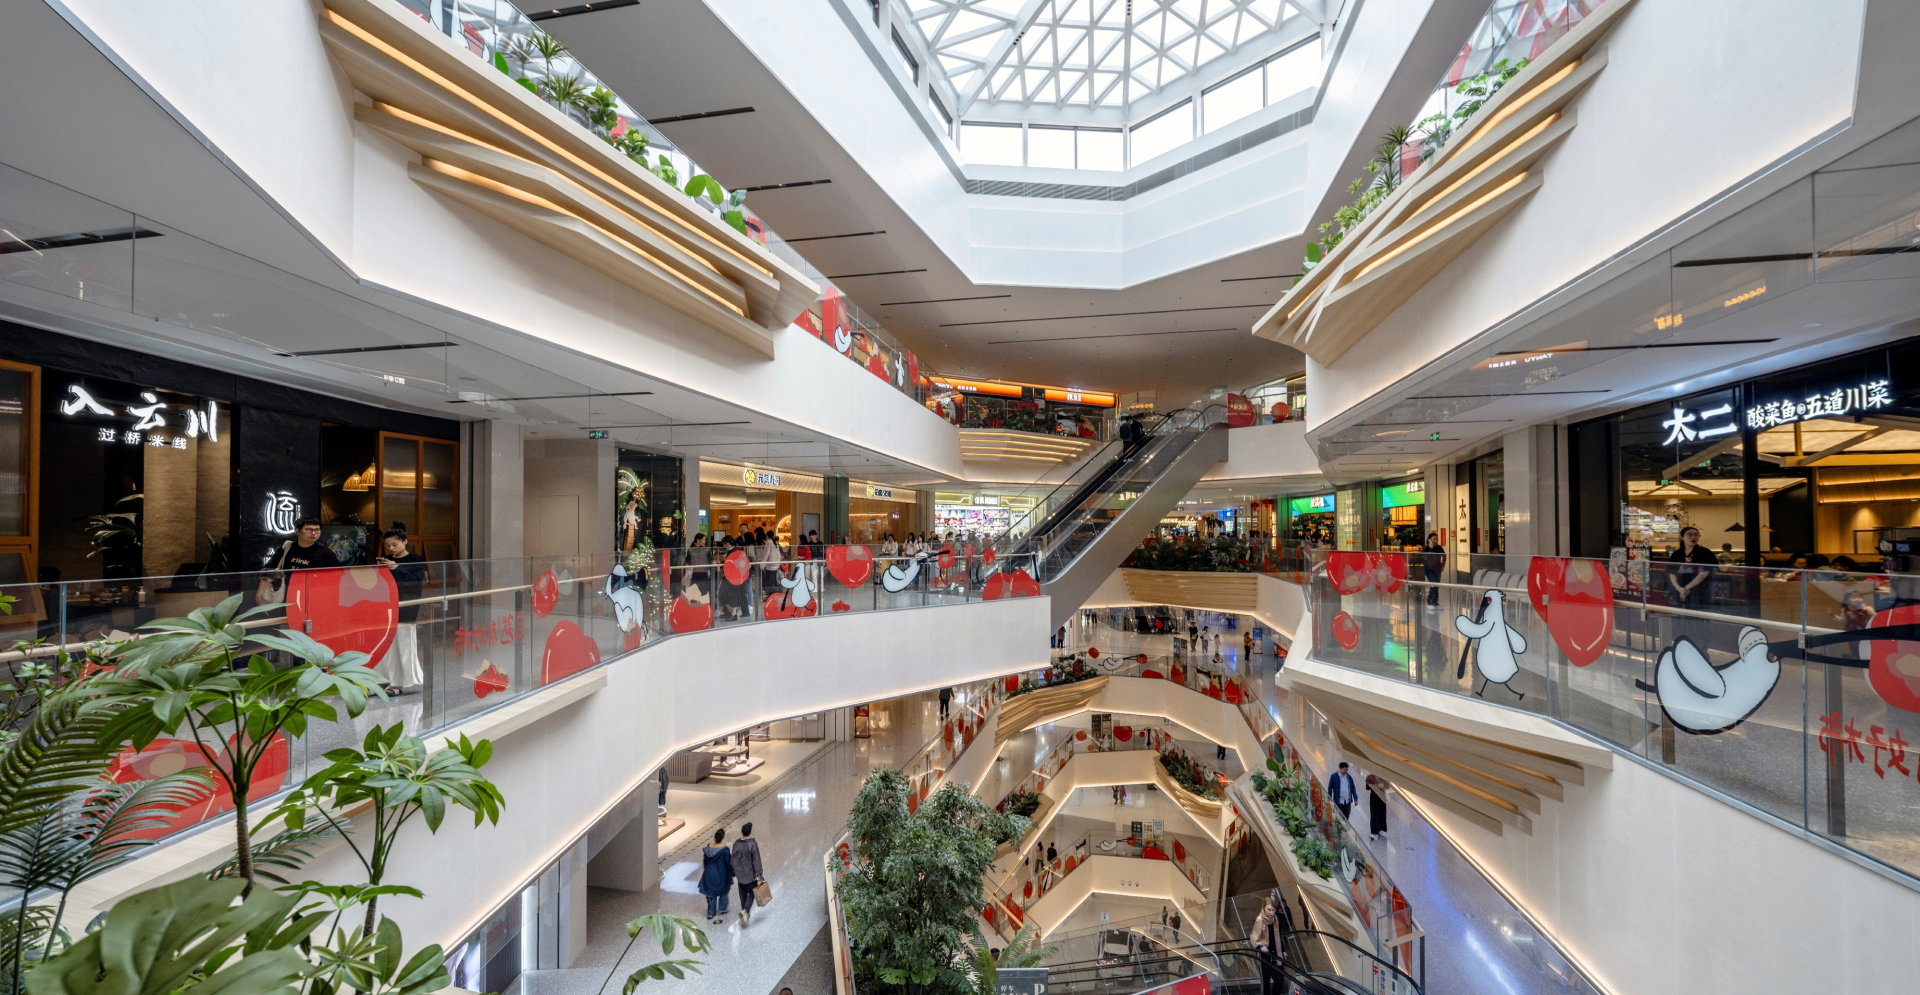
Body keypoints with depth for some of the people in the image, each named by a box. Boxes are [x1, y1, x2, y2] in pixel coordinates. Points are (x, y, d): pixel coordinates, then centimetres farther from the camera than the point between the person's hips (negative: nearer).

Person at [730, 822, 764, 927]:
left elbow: (733, 860, 5)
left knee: (743, 895, 20)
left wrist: (734, 873, 19)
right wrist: (759, 876, -11)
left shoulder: (736, 844, -6)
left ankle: (745, 914, 29)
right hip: (751, 875, -4)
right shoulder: (753, 844, -22)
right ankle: (745, 911, -9)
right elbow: (756, 861, -19)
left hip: (740, 875, 4)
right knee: (751, 894, 12)